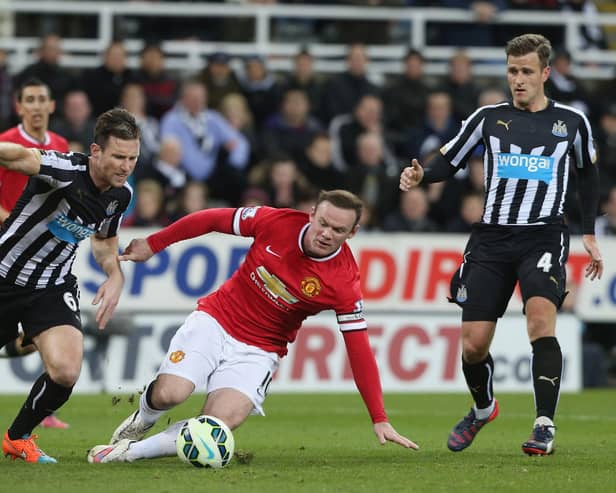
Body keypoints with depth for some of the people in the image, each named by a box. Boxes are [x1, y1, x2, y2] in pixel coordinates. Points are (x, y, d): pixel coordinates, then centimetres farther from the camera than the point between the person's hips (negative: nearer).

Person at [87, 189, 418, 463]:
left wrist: (379, 420, -16)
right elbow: (212, 219, -2)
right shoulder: (278, 222, -15)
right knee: (169, 394, -22)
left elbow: (359, 350, -14)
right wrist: (152, 244, 2)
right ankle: (144, 415, 16)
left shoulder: (344, 282, -17)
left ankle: (132, 450, -8)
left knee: (220, 424, -25)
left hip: (259, 350, -1)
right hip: (215, 320, 1)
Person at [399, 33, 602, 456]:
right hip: (492, 239, 2)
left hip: (543, 237, -2)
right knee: (473, 344, 0)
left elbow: (589, 174, 20)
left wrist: (590, 235, 19)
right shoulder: (489, 118, 6)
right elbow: (448, 161, 8)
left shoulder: (571, 121, 6)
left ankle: (545, 428, -24)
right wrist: (420, 176, -14)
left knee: (541, 318, -28)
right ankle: (483, 409, 32)